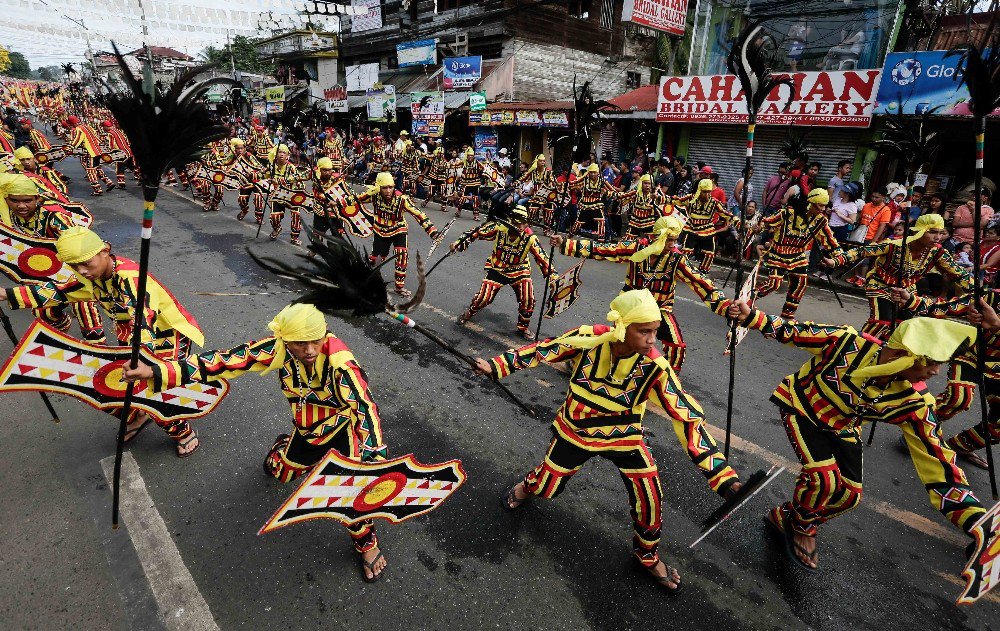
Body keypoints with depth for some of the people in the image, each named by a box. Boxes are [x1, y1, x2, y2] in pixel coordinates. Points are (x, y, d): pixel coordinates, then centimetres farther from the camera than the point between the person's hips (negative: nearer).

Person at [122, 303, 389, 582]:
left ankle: (366, 543, 9)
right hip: (307, 427, 5)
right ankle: (282, 446, 61)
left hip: (343, 424, -4)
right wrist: (157, 371, -27)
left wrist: (376, 459, -51)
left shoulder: (340, 362, -39)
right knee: (281, 472, 23)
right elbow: (227, 361, -23)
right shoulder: (277, 348, -26)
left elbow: (365, 407, -41)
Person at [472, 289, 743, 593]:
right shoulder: (588, 339, -27)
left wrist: (721, 473, -29)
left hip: (624, 437, 1)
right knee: (547, 488, 10)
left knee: (649, 496, -4)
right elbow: (542, 350, -13)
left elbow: (688, 416, -24)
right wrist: (496, 366, -13)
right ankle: (527, 487, 50)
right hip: (575, 430, 0)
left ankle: (647, 555, 28)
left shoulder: (654, 366, -26)